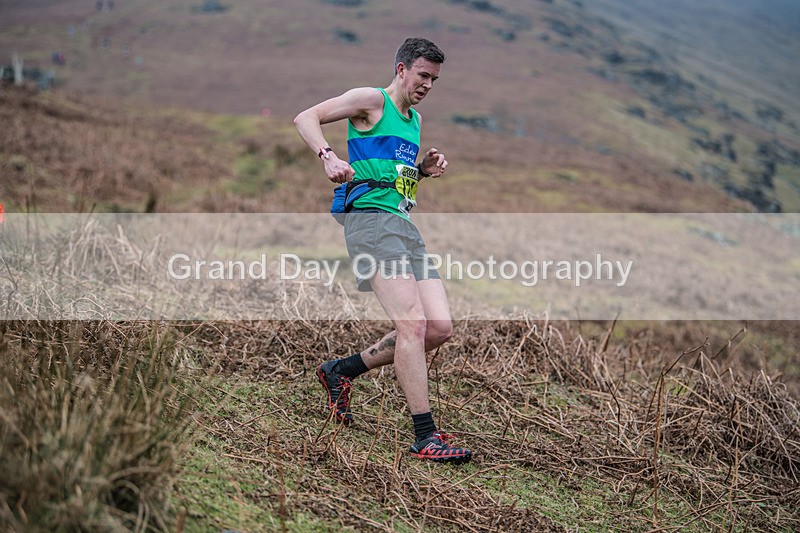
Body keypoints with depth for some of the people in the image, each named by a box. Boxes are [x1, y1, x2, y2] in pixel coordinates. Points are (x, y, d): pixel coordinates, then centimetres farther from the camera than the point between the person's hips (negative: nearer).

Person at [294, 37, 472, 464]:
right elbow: (305, 118, -4)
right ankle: (425, 437, -16)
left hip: (406, 227, 9)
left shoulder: (415, 119, 25)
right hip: (371, 219, -9)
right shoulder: (372, 100, 1)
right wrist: (328, 156, -22)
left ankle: (342, 371, 15)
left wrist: (425, 169, 15)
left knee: (440, 328, 0)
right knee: (413, 324, -18)